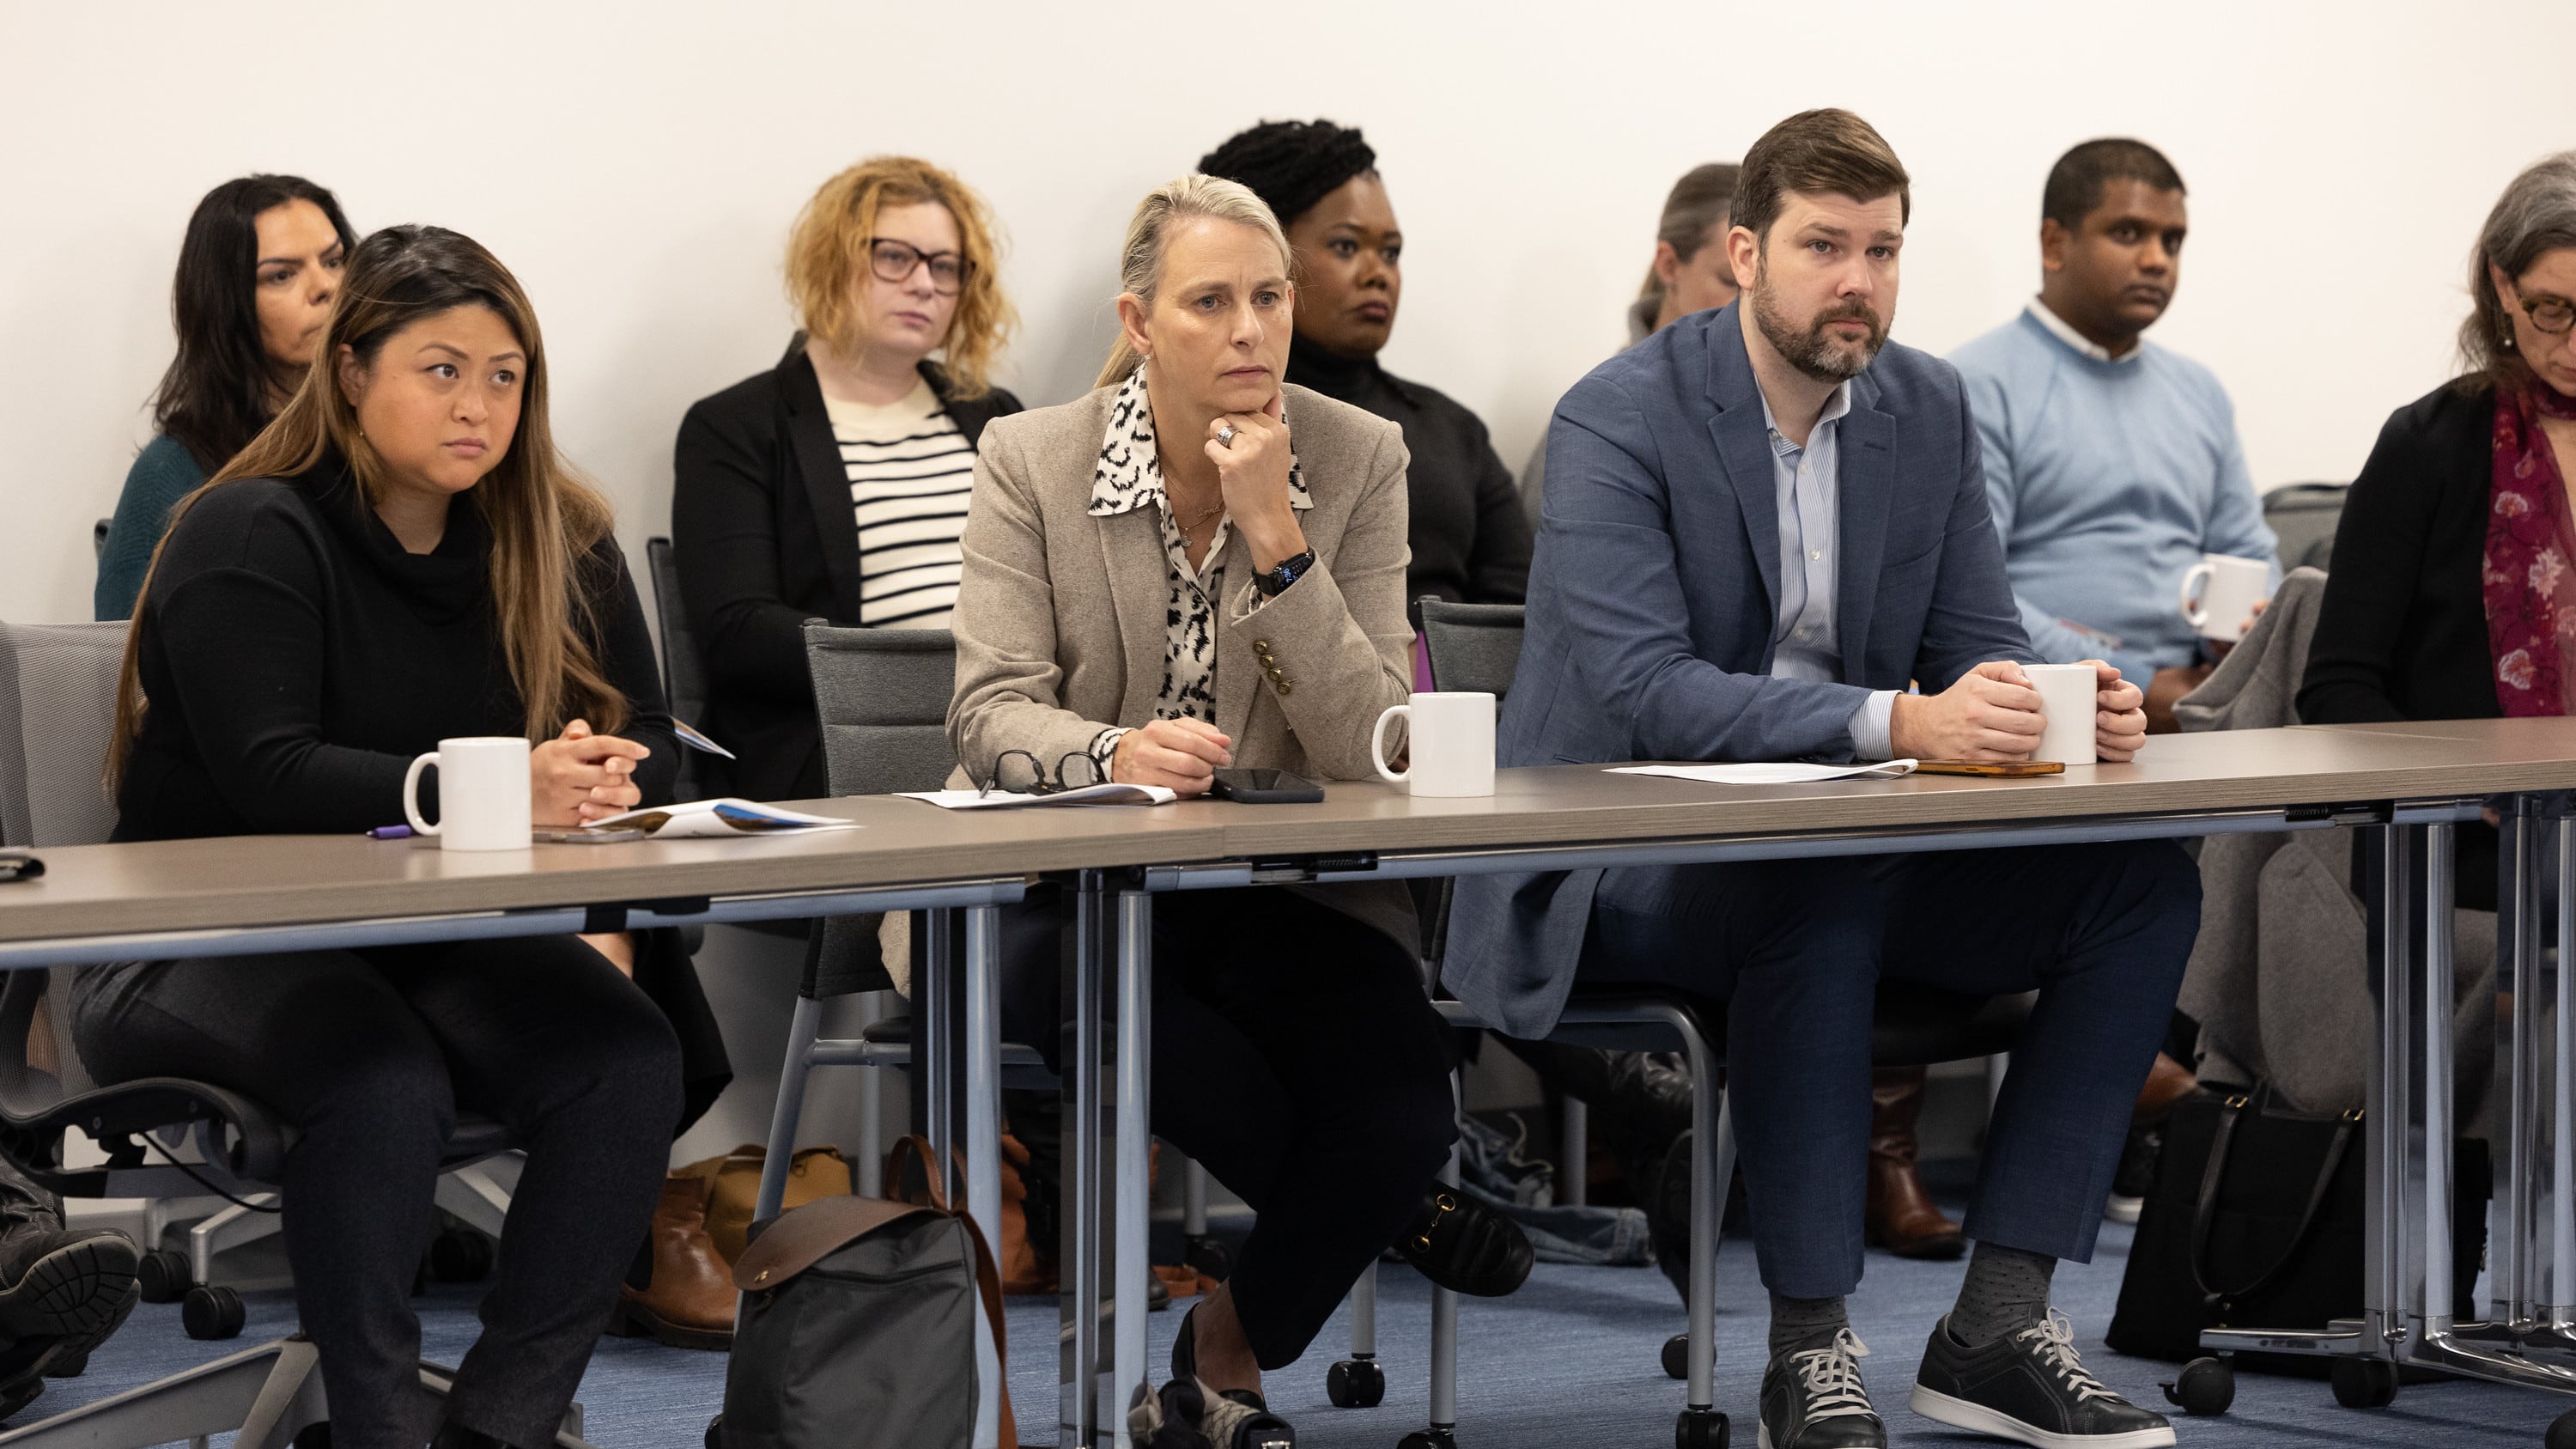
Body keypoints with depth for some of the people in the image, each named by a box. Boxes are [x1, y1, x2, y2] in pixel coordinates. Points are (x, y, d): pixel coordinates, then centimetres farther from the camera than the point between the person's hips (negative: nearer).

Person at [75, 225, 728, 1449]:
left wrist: (600, 784, -20)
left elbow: (644, 742, 6)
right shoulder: (247, 538, -9)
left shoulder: (562, 543, 9)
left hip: (439, 945, 5)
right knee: (381, 1079, -37)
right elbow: (271, 776, -21)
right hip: (206, 949, -5)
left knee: (631, 1057, -25)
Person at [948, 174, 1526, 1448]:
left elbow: (1367, 750, -9)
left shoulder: (1359, 459, 0)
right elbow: (990, 713, -9)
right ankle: (1393, 1200, -9)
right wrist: (1111, 753, -31)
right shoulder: (1031, 460, -1)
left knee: (1399, 1098, -28)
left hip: (1283, 894, 1)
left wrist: (1277, 539, -19)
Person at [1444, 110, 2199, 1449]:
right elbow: (1641, 688, -26)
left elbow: (1977, 645, 7)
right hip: (1625, 861, -6)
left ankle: (1997, 1322, -11)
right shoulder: (1619, 418, -14)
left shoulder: (1928, 410, 6)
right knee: (1818, 886, -39)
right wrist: (1896, 722, -37)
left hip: (1848, 847, 7)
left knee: (2143, 876, -13)